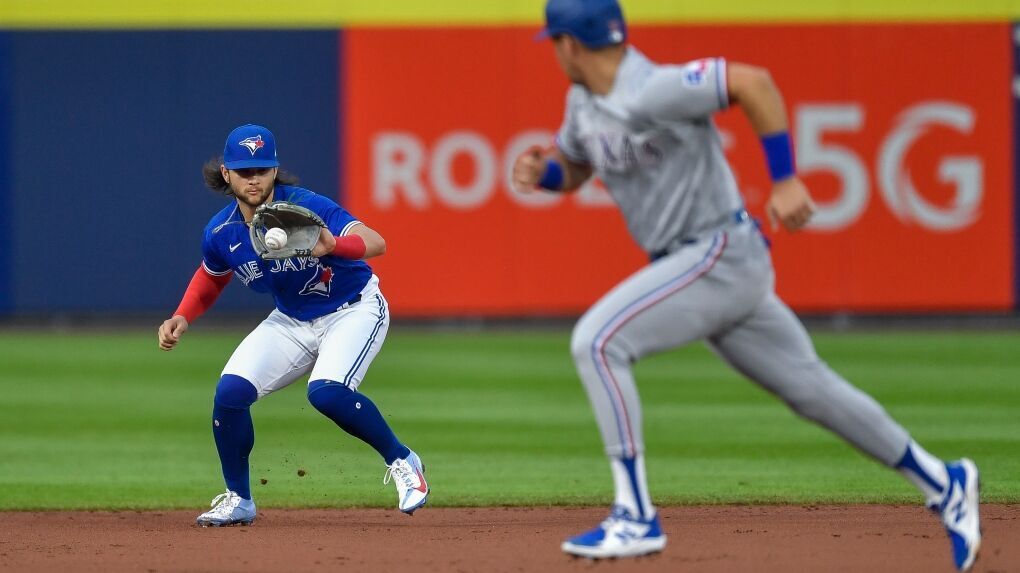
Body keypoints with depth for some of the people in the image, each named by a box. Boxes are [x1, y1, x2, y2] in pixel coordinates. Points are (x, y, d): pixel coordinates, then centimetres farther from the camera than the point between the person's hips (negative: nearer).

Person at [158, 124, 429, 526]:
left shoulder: (306, 209, -27)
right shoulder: (220, 234, -10)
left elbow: (376, 243, -40)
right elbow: (211, 278, 14)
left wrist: (333, 246, -60)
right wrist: (182, 319, -4)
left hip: (354, 310, -5)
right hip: (292, 323, 5)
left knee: (326, 392, -31)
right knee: (230, 391, -13)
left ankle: (403, 464, -9)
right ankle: (238, 500, 7)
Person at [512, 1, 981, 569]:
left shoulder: (652, 91, -21)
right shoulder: (584, 102, 8)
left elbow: (754, 81, -28)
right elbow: (573, 167, 24)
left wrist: (786, 181, -27)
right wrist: (540, 170, 0)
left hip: (722, 254, -9)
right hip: (688, 263, 9)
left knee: (597, 340, -19)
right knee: (809, 385, 13)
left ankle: (637, 517, -17)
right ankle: (943, 485, 22)